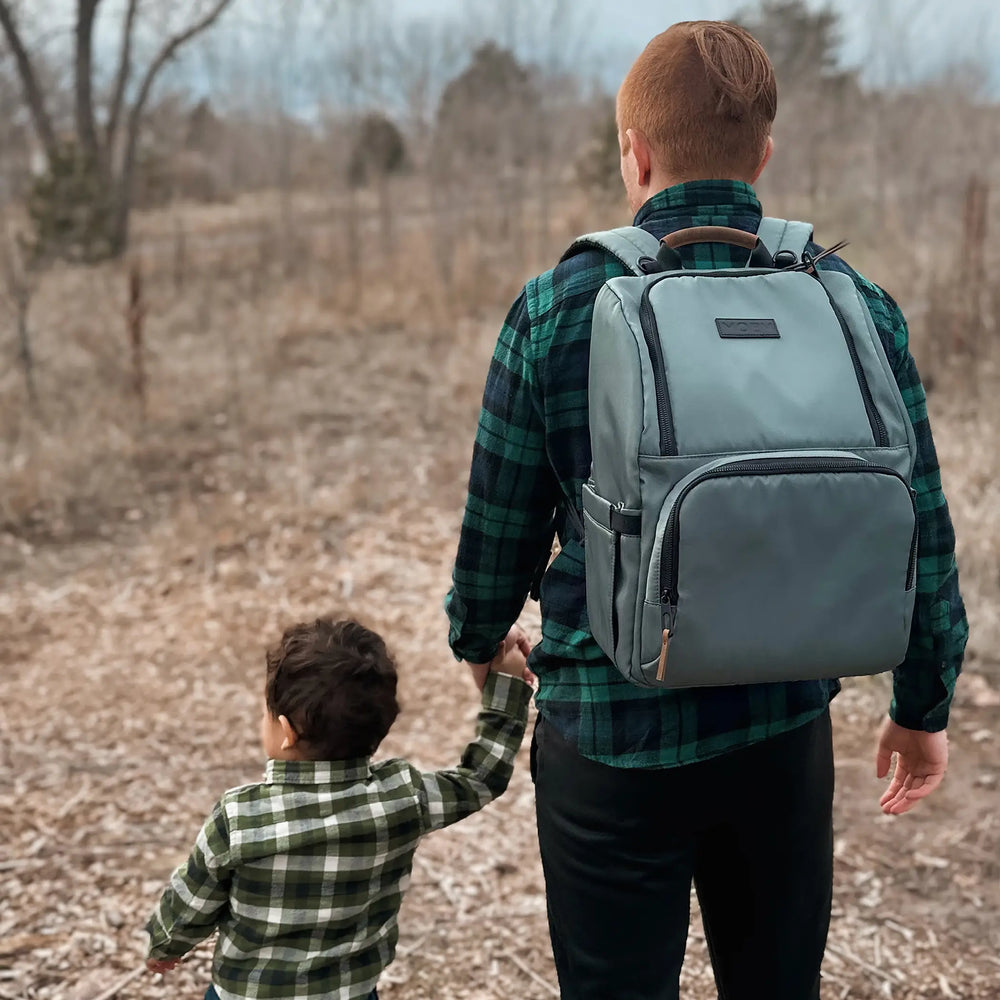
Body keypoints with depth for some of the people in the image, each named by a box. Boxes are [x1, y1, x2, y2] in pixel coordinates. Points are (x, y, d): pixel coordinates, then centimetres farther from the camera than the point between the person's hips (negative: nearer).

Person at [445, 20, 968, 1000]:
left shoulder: (559, 308, -12)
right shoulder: (857, 307, -5)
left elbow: (499, 528, -4)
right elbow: (918, 535, 0)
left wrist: (477, 640, 18)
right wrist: (922, 707, 15)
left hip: (612, 736, -2)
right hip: (786, 734, 3)